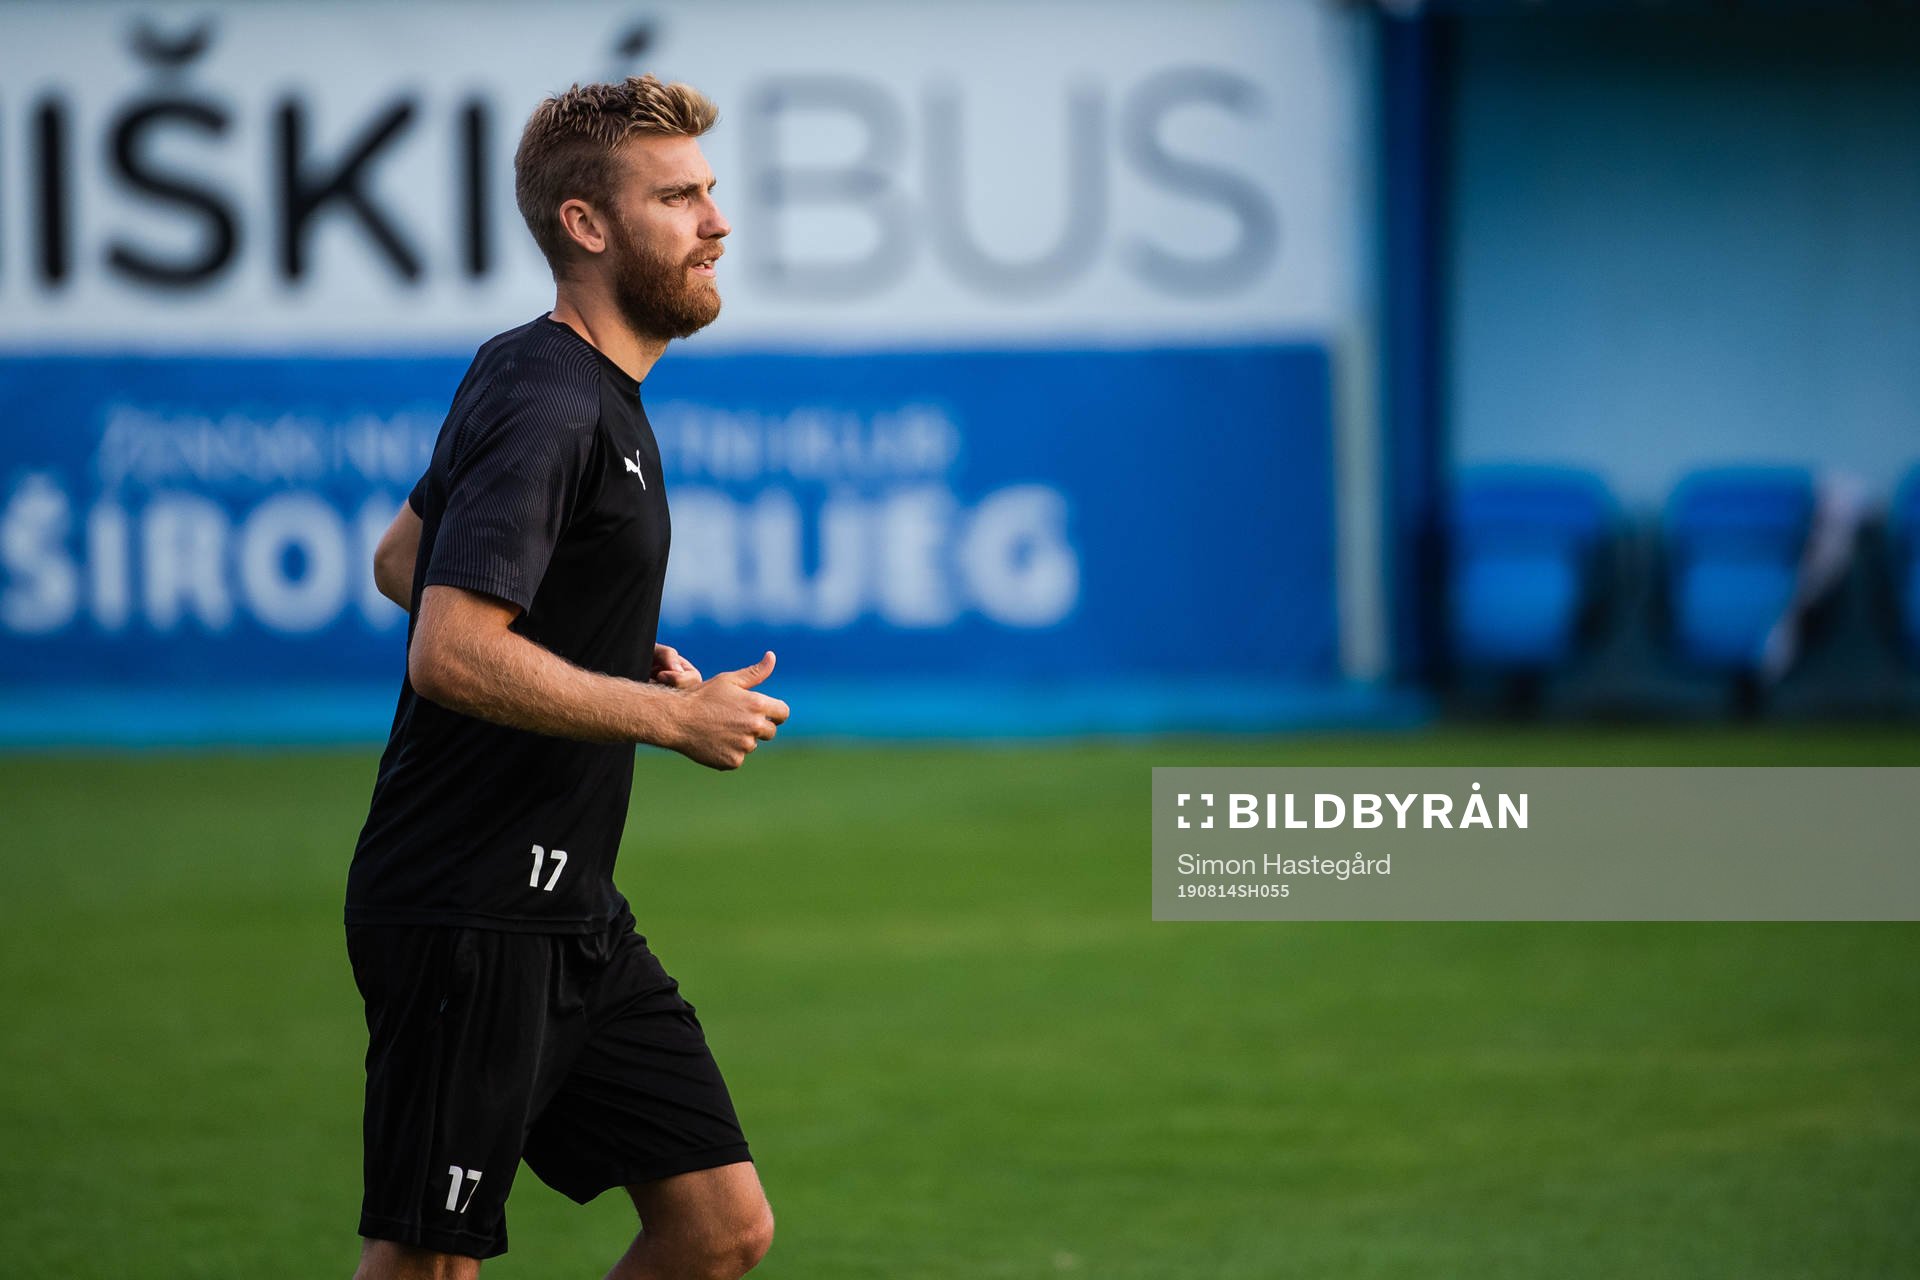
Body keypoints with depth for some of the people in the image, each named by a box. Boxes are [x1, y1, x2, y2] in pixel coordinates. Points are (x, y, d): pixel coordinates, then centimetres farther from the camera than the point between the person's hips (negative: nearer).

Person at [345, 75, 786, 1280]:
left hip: (570, 909, 10)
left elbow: (403, 559, 25)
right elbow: (452, 654, -27)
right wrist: (673, 712, -20)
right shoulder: (549, 407, -18)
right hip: (469, 918, -10)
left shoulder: (556, 383, 13)